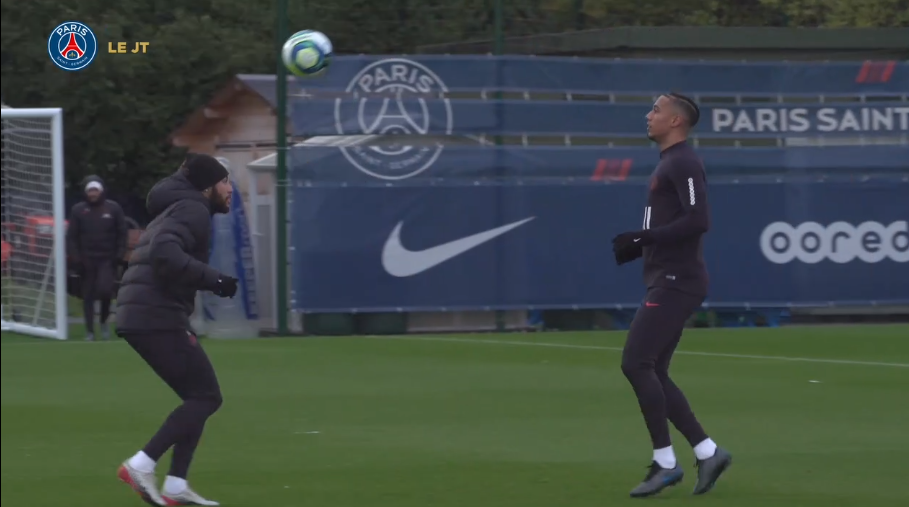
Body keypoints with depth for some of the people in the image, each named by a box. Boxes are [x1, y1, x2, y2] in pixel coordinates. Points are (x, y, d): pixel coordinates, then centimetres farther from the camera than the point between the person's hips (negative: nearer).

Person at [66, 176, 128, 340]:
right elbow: (71, 236, 5)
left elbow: (122, 234, 7)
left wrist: (119, 255, -3)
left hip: (107, 259, -1)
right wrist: (75, 258, -4)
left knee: (105, 290, -17)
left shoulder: (114, 208, 4)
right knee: (88, 295, 1)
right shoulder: (78, 210, 4)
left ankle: (104, 321, 9)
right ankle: (89, 330, 8)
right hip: (86, 260, 1)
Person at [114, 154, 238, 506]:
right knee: (206, 397, -8)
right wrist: (213, 279, -23)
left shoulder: (182, 209, 25)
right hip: (157, 318, -10)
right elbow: (165, 253, -24)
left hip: (140, 318, 10)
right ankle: (142, 465, -15)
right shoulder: (193, 210, -8)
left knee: (200, 397, 13)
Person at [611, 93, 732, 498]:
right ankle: (707, 453, 11)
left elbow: (697, 221, -23)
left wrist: (643, 238, -21)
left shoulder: (683, 163, -11)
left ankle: (665, 463, -9)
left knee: (636, 364, -13)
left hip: (676, 283, -10)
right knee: (652, 373, 9)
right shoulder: (668, 164, 20)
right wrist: (637, 247, 12)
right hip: (668, 282, 10)